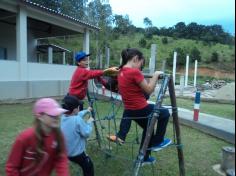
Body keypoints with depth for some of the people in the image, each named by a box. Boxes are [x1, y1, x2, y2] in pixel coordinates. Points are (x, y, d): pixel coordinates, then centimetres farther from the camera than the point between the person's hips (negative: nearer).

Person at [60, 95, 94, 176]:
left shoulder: (63, 117, -4)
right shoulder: (78, 120, -27)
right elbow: (87, 133, -19)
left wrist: (86, 111, 19)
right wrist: (89, 122, -5)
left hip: (63, 152, 7)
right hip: (76, 153, -6)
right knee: (89, 167, 15)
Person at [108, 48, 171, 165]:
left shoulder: (121, 72, 6)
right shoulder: (135, 72, -22)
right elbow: (149, 90, -14)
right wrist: (156, 75, -4)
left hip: (130, 110, 9)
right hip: (141, 109, -8)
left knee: (148, 128, 29)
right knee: (165, 113, 17)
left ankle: (143, 158, 40)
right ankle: (157, 142, 28)